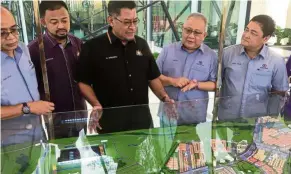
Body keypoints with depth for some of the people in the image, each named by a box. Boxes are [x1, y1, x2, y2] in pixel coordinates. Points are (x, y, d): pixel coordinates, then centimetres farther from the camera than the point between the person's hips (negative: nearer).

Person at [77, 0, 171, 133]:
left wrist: (165, 98, 0)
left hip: (142, 118, 5)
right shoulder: (93, 47, -9)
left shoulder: (141, 44, 6)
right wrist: (97, 105, -17)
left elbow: (152, 77, 12)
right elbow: (83, 82, -5)